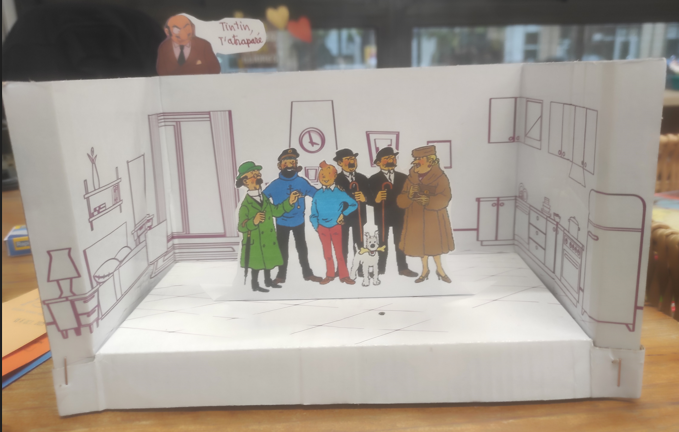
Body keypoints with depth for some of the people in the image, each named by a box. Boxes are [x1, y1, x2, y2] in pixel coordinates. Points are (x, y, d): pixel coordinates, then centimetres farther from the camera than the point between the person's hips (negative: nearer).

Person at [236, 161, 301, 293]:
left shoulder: (264, 199, 2)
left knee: (268, 260, 18)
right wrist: (254, 221, -39)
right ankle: (255, 284, 19)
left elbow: (276, 211, 13)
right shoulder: (246, 205, -20)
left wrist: (289, 202, 6)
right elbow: (241, 227, -22)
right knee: (257, 263, 3)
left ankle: (268, 281, 34)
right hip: (255, 241, -7)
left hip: (268, 239, 7)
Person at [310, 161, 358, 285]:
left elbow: (354, 204, -2)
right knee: (327, 252, 12)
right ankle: (330, 275, 22)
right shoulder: (318, 194, -1)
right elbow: (314, 212, 4)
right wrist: (315, 225, -2)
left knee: (339, 251, 0)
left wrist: (343, 214, -9)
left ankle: (344, 275, 9)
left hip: (336, 226, -2)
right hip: (322, 227, 2)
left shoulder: (339, 193, -6)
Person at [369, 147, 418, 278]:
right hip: (383, 216, -3)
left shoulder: (403, 178, 7)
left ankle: (403, 268, 17)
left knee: (400, 242, 10)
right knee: (382, 243, 4)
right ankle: (380, 269, 13)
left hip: (400, 215, 3)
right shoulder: (374, 179, -2)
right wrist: (376, 199, -30)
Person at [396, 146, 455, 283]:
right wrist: (409, 195, -27)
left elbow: (444, 199, -19)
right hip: (416, 218, 3)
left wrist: (429, 201, -36)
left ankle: (440, 269, 30)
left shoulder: (440, 177, -10)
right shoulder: (411, 178, -2)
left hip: (434, 218, -3)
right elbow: (400, 202, -5)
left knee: (435, 243, 8)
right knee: (421, 244, 11)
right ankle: (425, 270, 30)